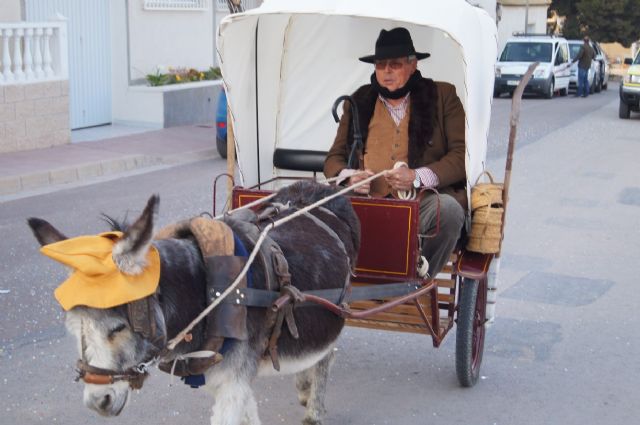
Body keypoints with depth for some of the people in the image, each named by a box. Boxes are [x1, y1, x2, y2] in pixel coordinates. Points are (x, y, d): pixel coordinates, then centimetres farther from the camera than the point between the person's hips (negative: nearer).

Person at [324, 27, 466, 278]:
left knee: (448, 208, -35)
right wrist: (349, 177, -5)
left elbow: (462, 154, 4)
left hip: (423, 201, -1)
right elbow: (334, 158, 20)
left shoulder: (442, 96, 12)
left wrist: (418, 177, -12)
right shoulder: (359, 102, 19)